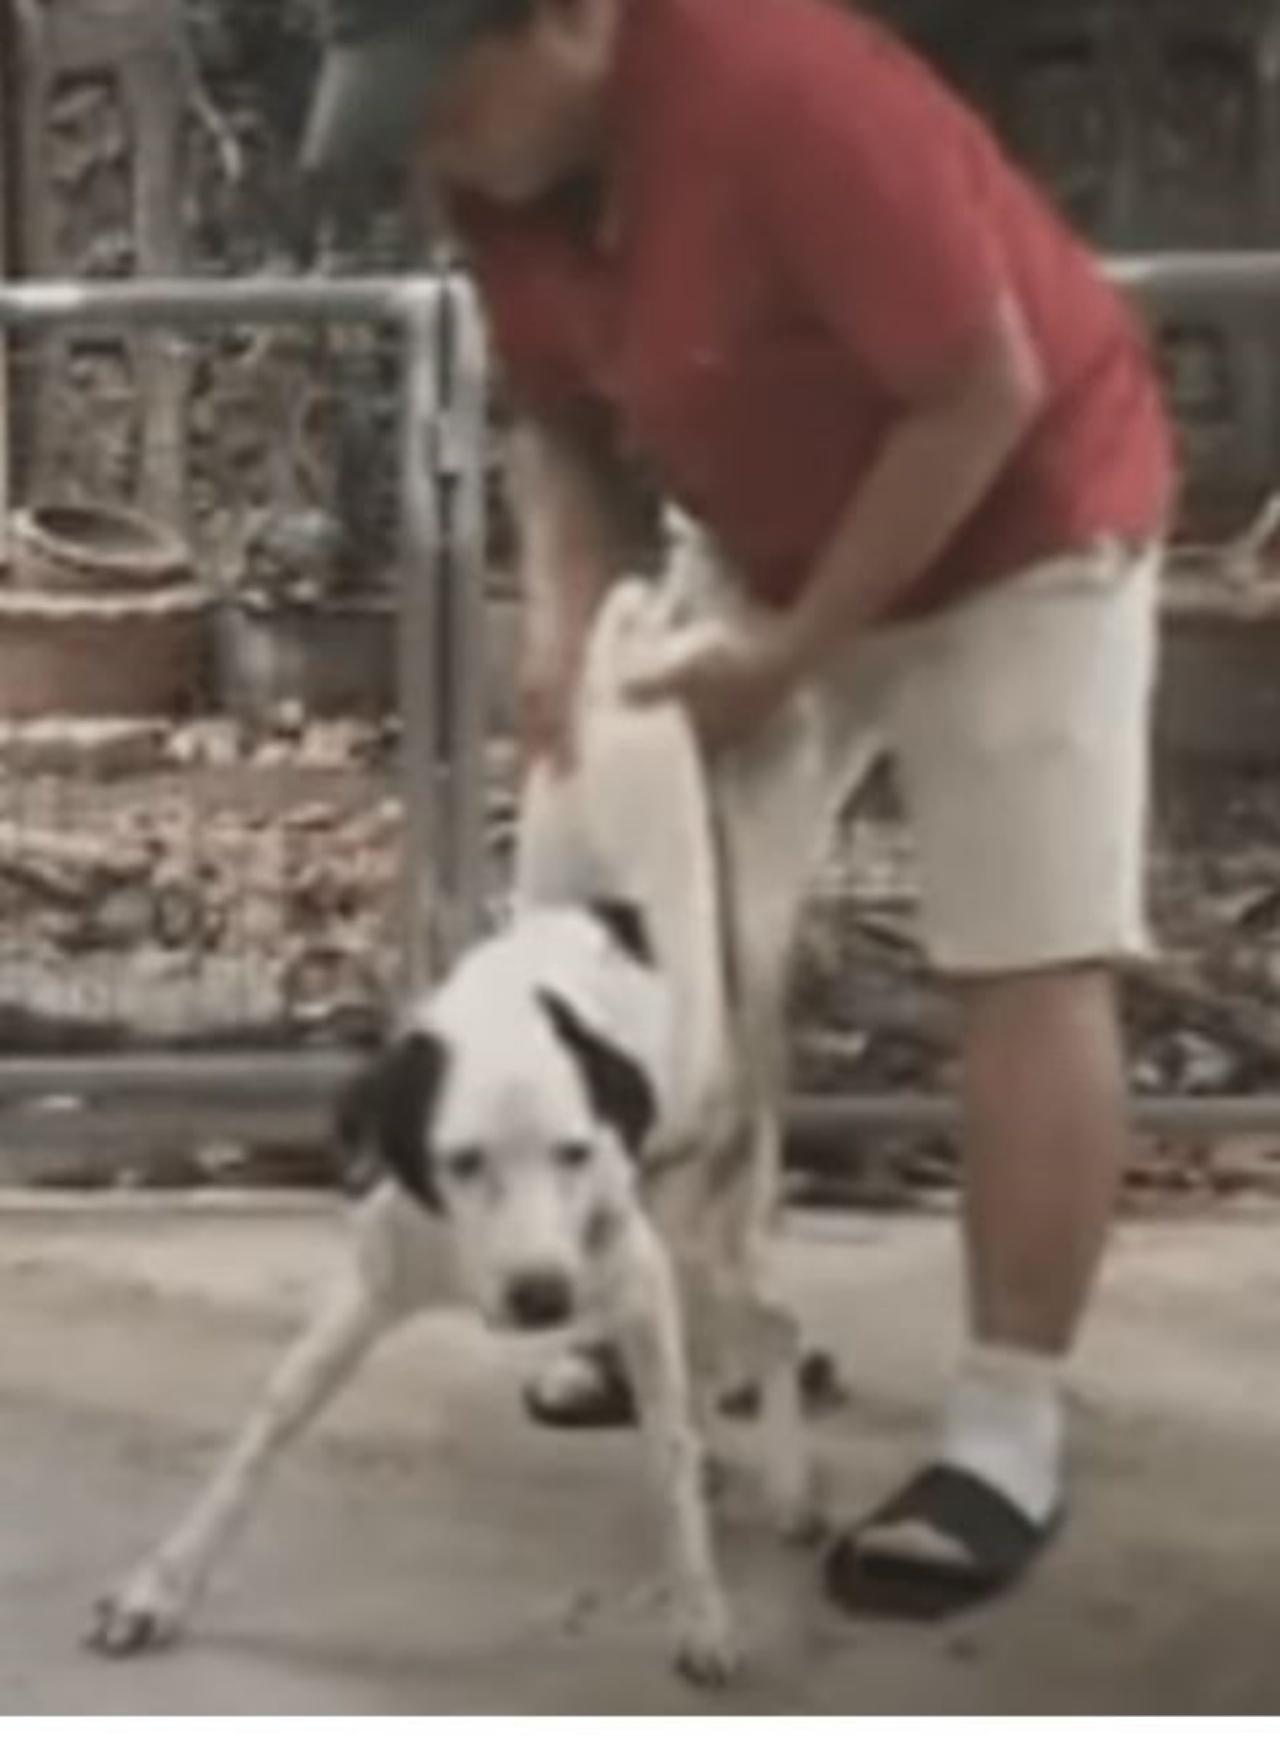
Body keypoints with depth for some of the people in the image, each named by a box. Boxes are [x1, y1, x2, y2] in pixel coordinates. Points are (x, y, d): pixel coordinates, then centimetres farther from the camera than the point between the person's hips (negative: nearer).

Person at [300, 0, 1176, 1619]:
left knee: (1028, 970, -12)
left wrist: (793, 657, -23)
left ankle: (1009, 1438, -10)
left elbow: (983, 397, -29)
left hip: (1019, 519, -8)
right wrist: (565, 610, -17)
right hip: (784, 546, 8)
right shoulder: (496, 153, -11)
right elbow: (559, 413, 2)